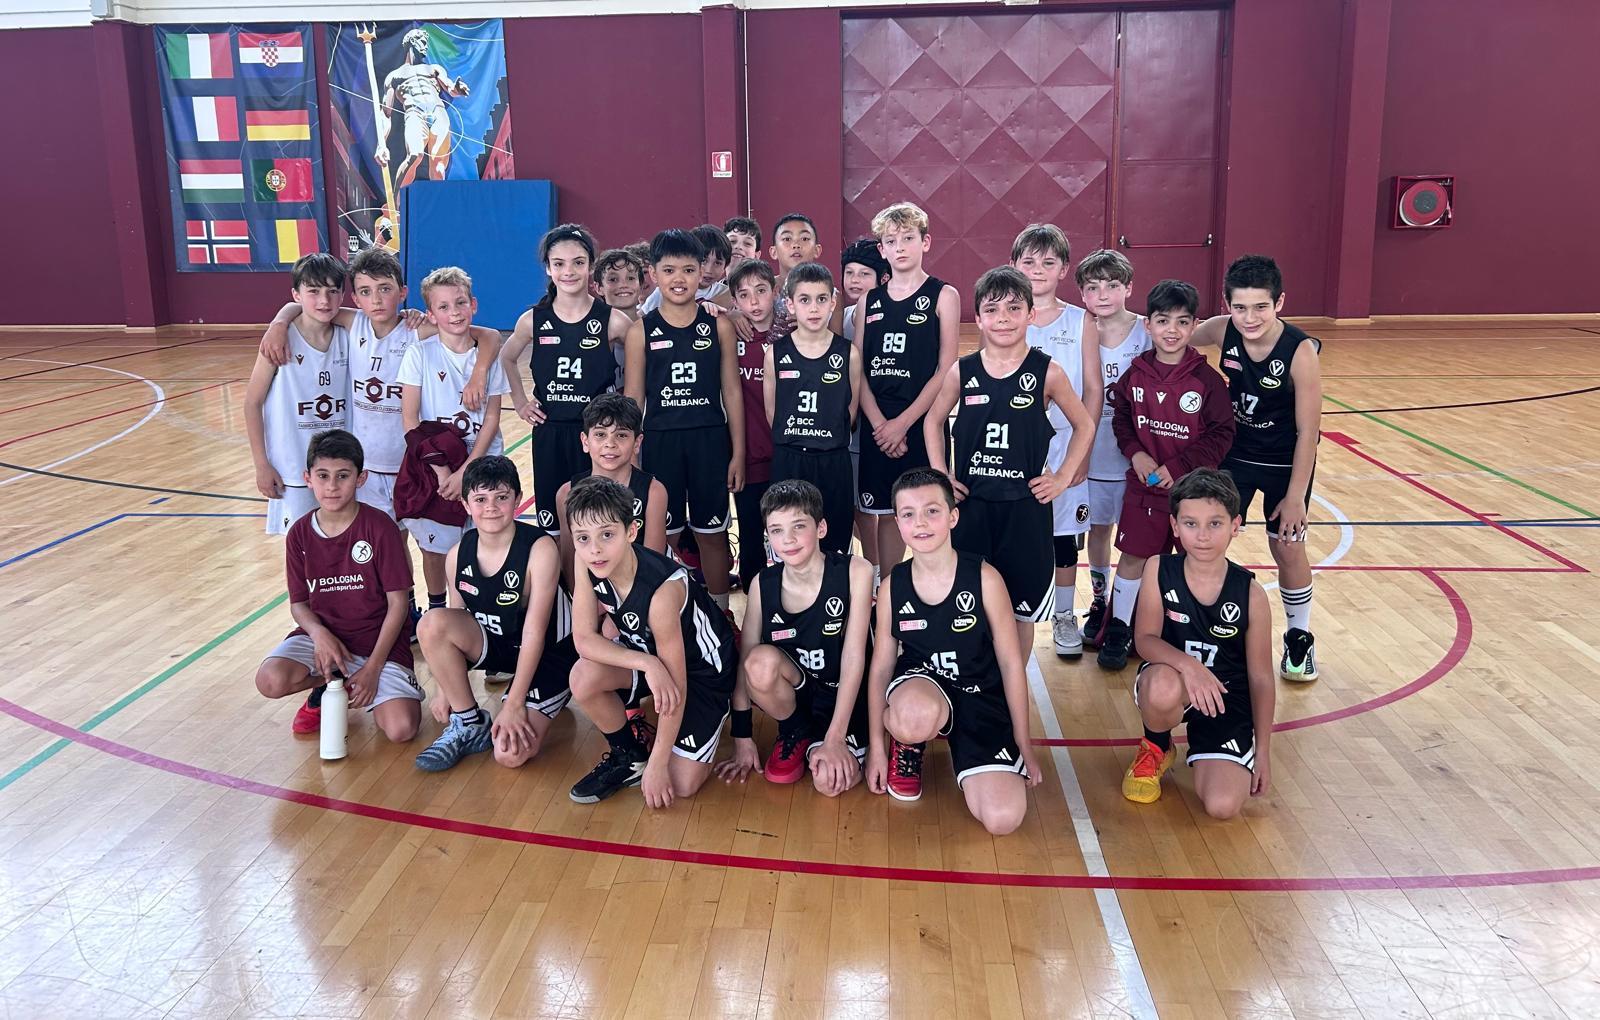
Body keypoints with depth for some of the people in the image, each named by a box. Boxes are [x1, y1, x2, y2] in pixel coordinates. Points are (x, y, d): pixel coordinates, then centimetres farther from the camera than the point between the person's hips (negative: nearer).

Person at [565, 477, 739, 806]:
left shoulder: (662, 591, -37)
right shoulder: (585, 563, -20)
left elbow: (676, 685, -29)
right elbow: (584, 639, -18)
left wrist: (657, 765, -22)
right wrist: (646, 663, -36)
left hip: (703, 667, -5)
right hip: (644, 651, 5)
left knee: (682, 785, -13)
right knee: (584, 677, -26)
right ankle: (629, 757, 2)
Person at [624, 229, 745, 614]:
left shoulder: (719, 326, -1)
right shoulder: (641, 330, -1)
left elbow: (732, 391, 2)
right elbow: (633, 399, 1)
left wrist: (737, 452, 0)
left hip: (710, 439, 0)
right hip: (660, 440, 0)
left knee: (712, 533, 10)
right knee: (663, 536, 9)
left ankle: (719, 612, 25)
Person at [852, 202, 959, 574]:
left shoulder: (943, 296, -1)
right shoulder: (868, 301, 9)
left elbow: (946, 371, -8)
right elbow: (858, 370, 4)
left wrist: (903, 423, -13)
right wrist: (879, 424, -10)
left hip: (922, 422, -3)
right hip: (877, 426, 3)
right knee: (885, 514, 10)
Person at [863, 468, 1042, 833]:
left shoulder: (984, 578, -13)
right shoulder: (892, 586, -7)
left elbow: (1011, 663, -6)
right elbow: (881, 666, 2)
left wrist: (1023, 744, -1)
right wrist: (876, 747, 3)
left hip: (981, 698, 0)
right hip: (921, 685, 0)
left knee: (1003, 819, -18)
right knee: (916, 717, -41)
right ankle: (908, 747, 0)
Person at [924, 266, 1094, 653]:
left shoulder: (1048, 372, -5)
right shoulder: (962, 371, 0)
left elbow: (1084, 426, 7)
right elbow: (933, 421, 14)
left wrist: (1063, 476, -1)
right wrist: (939, 474, 5)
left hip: (1025, 506, -1)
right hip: (970, 504, 1)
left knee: (1021, 607, 9)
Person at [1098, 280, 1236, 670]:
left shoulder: (1206, 379, -10)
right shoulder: (1135, 374, -2)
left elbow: (1221, 434, -9)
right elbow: (1121, 420, 8)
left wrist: (1179, 467, -16)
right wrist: (1135, 453, -10)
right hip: (1143, 487, 2)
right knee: (1133, 556, 6)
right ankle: (1118, 631, 19)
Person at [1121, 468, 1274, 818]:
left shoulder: (1250, 594, -13)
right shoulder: (1158, 570, -12)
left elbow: (1261, 678, -4)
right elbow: (1145, 640, -15)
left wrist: (1263, 751, 0)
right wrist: (1186, 664, -36)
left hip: (1228, 700, 0)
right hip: (1172, 684, 1)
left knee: (1223, 805, -20)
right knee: (1163, 685, -39)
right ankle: (1155, 750, -2)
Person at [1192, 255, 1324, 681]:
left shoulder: (1301, 351, -27)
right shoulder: (1221, 332, -18)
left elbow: (1307, 431, -21)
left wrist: (1295, 495, -18)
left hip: (1286, 461, -3)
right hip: (1234, 454, 3)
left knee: (1287, 547, 5)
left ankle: (1299, 638, 27)